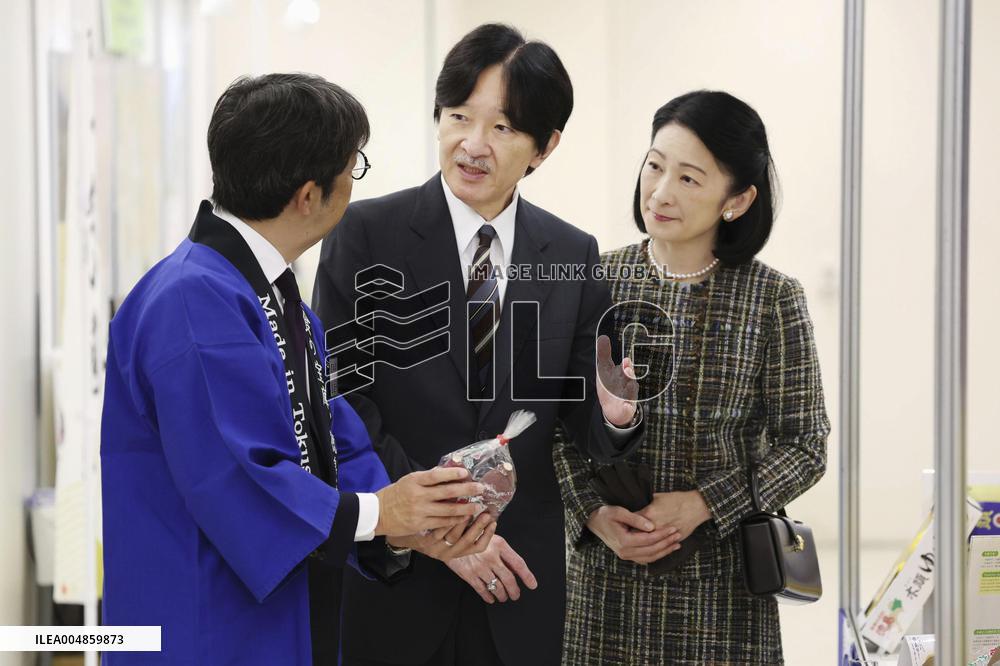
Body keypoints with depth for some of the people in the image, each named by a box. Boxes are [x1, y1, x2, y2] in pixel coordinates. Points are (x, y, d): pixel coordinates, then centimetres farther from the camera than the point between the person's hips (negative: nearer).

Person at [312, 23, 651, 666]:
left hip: (517, 582, 3)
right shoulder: (366, 233, -6)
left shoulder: (574, 255, 3)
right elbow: (340, 404, -11)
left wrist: (614, 413, -17)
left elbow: (578, 414, 6)